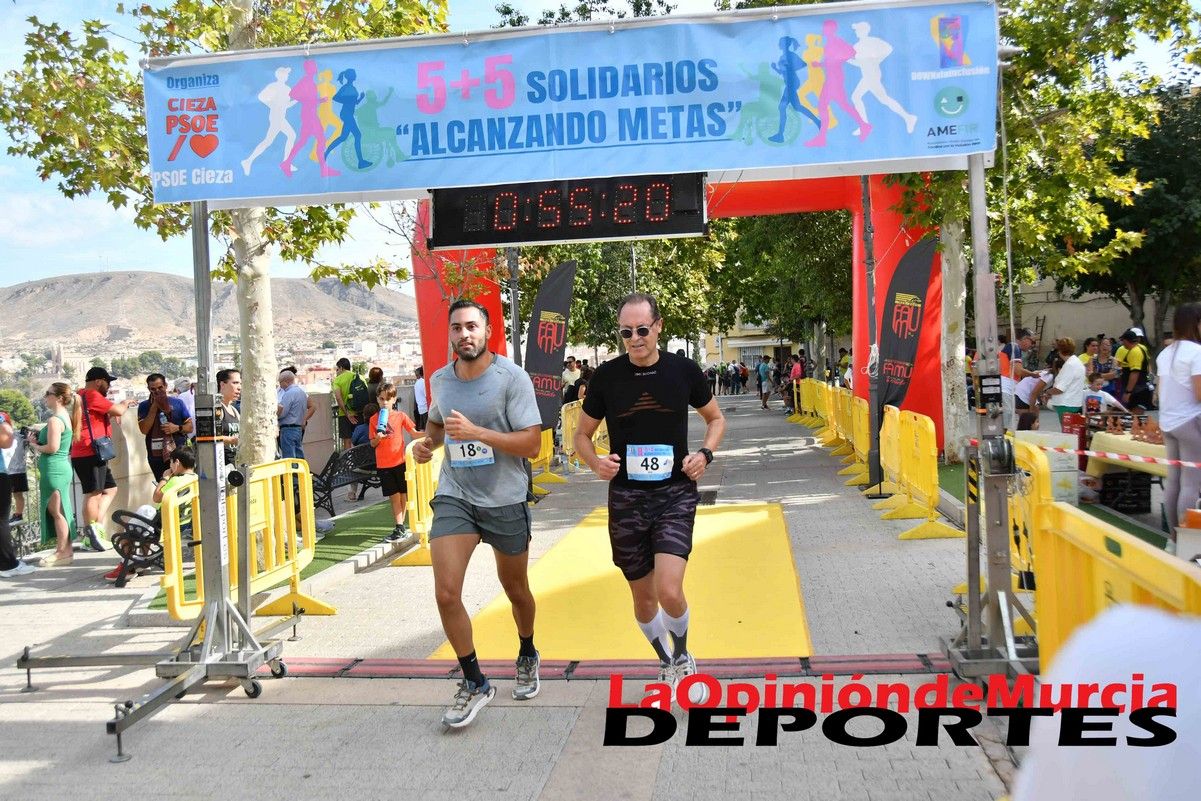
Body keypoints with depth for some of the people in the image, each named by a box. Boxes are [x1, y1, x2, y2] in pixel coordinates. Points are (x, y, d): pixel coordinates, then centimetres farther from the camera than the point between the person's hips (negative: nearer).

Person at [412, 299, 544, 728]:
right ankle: (474, 683, 8)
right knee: (446, 594, -10)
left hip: (505, 500, -3)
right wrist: (427, 442, 0)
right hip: (454, 496, 3)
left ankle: (528, 657, 45)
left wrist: (477, 433, -28)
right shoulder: (440, 380, 2)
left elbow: (532, 443, -18)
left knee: (515, 589, 15)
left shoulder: (512, 378, -13)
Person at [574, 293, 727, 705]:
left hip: (675, 492, -2)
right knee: (643, 597, 12)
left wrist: (705, 453, -7)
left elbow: (715, 418, 12)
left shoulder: (684, 371, -4)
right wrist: (595, 463, -13)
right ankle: (666, 665, 38)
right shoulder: (606, 376, -3)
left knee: (670, 592, -16)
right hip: (626, 497, 2)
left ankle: (683, 657, 15)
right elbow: (582, 434, 8)